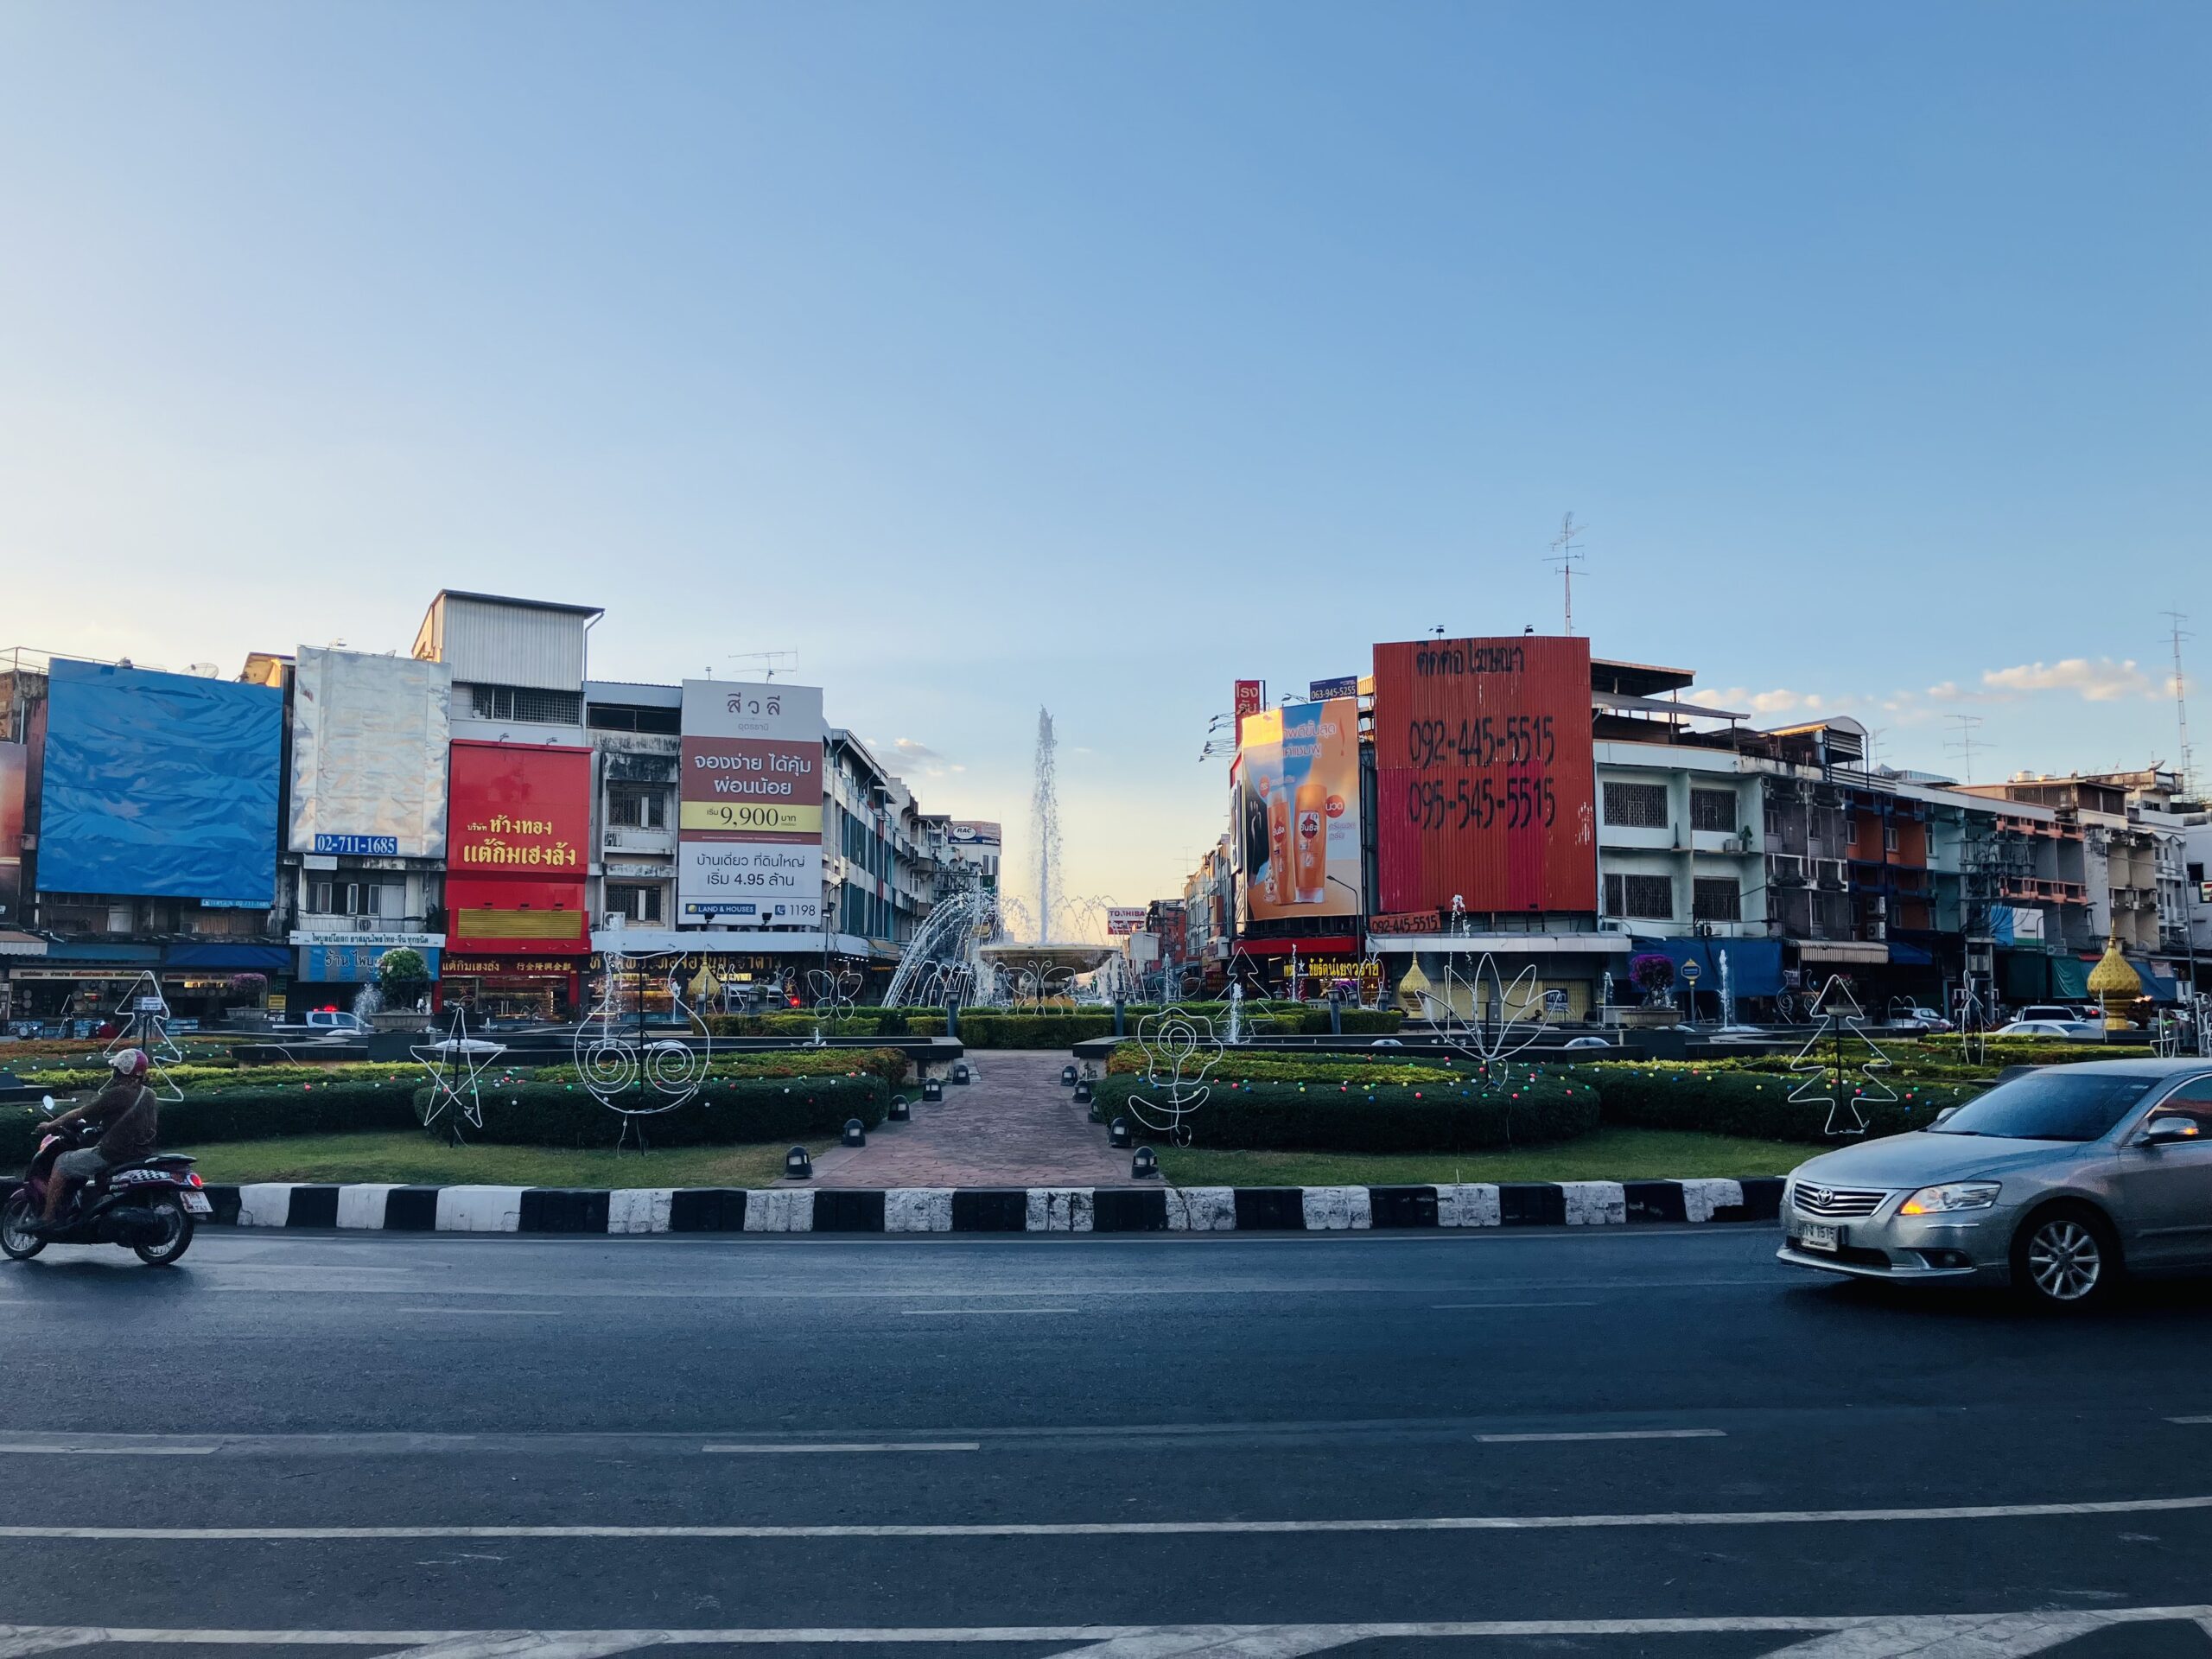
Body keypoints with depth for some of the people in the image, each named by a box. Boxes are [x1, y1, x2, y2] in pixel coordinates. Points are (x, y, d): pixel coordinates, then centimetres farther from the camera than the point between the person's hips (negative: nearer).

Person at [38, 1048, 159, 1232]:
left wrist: (51, 1125, 6)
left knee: (62, 1163, 9)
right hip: (143, 1154, 8)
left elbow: (80, 1113, -7)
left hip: (112, 1153, -8)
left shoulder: (117, 1094, -15)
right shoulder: (151, 1096, 7)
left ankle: (48, 1218, 9)